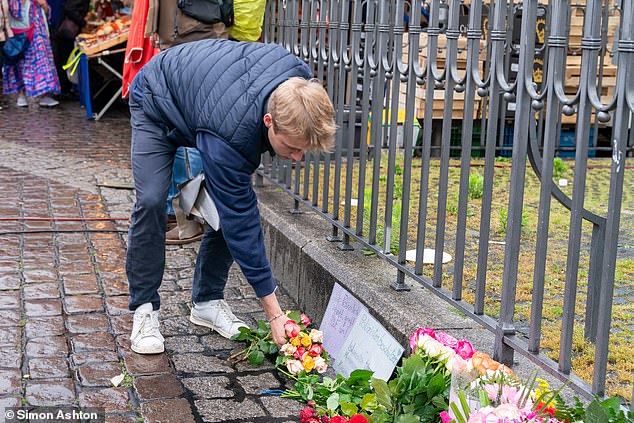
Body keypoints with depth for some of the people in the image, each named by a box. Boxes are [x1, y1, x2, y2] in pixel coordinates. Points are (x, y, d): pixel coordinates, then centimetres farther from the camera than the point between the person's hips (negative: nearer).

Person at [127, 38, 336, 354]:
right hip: (157, 104, -6)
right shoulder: (230, 135, -44)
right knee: (151, 201, -22)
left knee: (232, 203, -6)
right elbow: (241, 224, -38)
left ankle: (207, 301, 8)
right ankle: (144, 309, -6)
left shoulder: (301, 79, -30)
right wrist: (274, 314, -35)